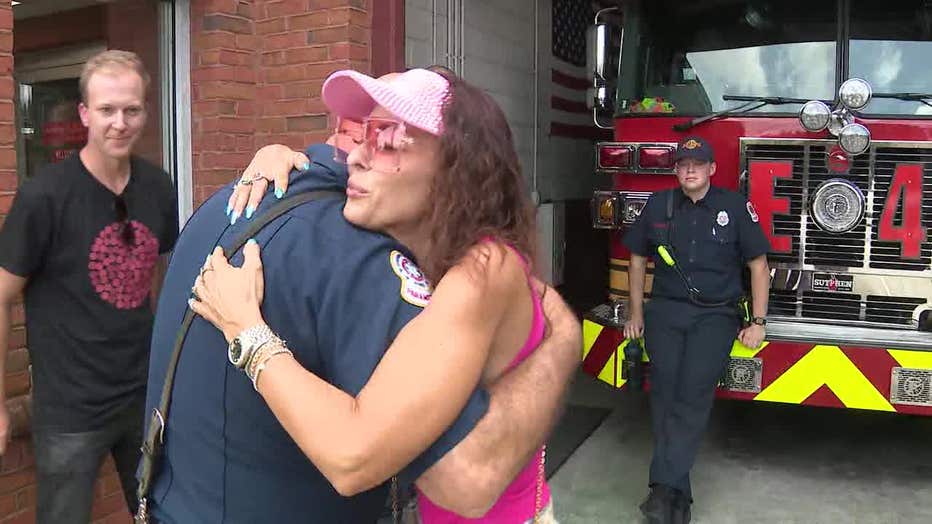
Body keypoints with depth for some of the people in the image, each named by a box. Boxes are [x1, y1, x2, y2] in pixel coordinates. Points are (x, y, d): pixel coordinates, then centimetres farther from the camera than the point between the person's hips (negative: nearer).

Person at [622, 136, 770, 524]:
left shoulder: (735, 207, 5)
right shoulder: (658, 205, 10)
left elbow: (758, 265, 7)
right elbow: (638, 259, 18)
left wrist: (758, 323, 2)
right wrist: (636, 313, 15)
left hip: (716, 314, -2)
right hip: (666, 310, 2)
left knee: (694, 391, -19)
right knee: (665, 389, -13)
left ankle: (664, 486, -20)